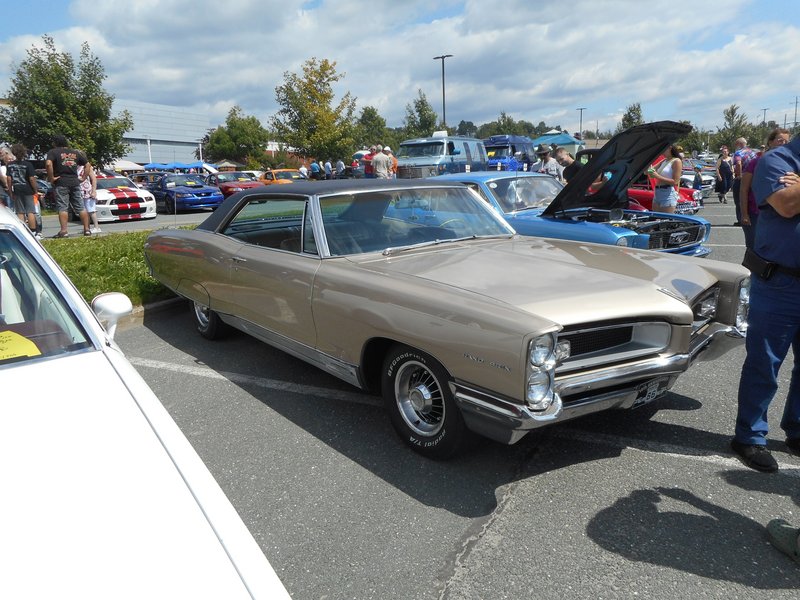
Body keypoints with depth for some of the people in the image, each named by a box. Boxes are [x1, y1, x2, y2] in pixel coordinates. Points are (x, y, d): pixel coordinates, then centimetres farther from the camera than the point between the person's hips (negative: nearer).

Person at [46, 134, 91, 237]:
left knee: (62, 208, -5)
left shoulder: (53, 152, -2)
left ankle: (64, 231, -9)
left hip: (61, 183, -4)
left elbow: (48, 164, -19)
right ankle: (87, 229, 8)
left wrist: (51, 178, -11)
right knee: (80, 207, 8)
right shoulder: (75, 152, 15)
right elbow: (87, 164, 18)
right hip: (75, 182, 4)